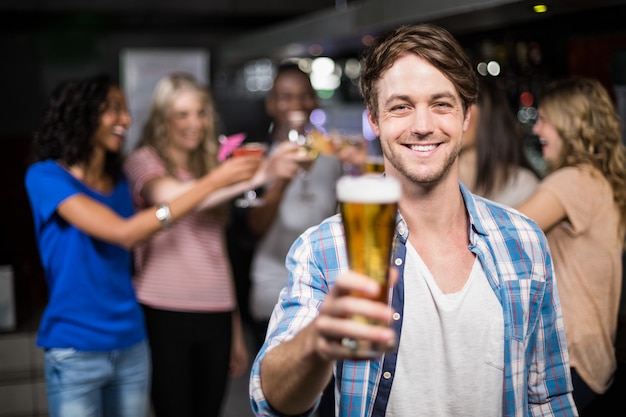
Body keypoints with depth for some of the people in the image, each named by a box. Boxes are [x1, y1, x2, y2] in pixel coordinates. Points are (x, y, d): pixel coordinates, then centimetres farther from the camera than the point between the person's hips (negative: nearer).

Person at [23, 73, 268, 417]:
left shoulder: (119, 181, 9)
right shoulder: (45, 176, -11)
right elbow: (124, 232, -21)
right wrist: (212, 181, -22)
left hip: (131, 345, 5)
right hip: (75, 351, -5)